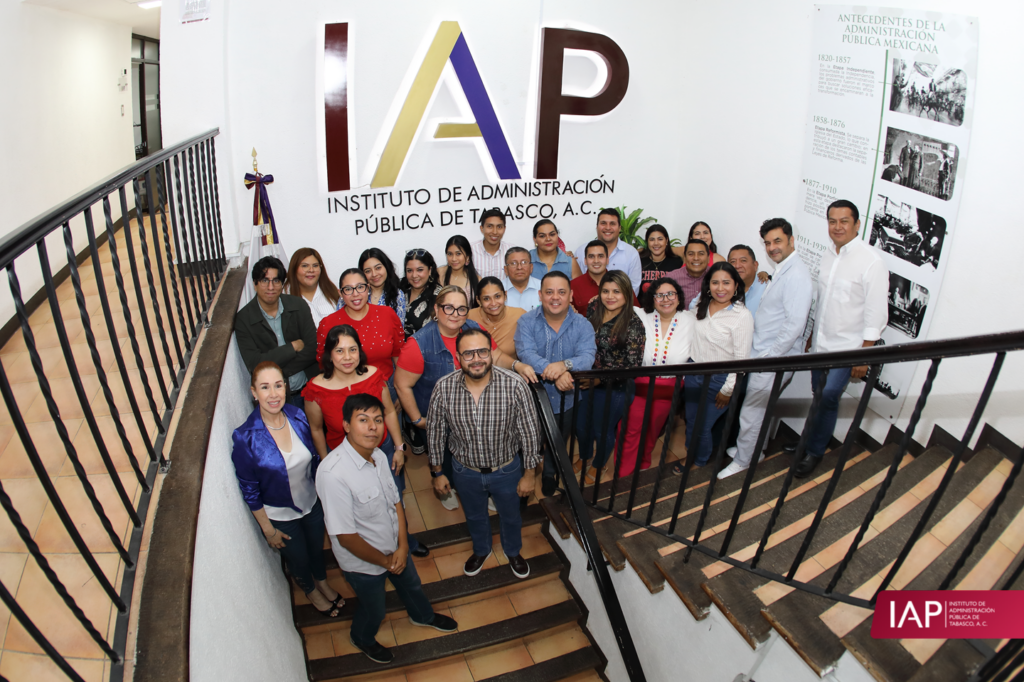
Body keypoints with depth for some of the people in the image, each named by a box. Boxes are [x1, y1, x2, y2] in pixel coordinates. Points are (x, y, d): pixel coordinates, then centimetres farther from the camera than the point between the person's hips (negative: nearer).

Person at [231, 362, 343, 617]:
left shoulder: (297, 416, -17)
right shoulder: (245, 438, -29)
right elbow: (249, 490, -17)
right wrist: (268, 529, -10)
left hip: (312, 503, 3)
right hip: (279, 515, -3)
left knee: (317, 548, 28)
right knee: (299, 558, 23)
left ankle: (323, 582, 60)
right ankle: (311, 592, 55)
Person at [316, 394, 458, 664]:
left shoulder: (378, 456, -12)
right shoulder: (333, 474, -37)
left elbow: (395, 502, 0)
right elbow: (346, 537, -31)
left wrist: (402, 547, -9)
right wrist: (385, 561, -17)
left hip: (394, 549, 6)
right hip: (362, 561, -6)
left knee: (411, 584, 31)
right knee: (375, 609, 22)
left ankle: (422, 615, 64)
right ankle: (361, 637, 56)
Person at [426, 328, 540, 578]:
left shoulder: (514, 385, -28)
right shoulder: (444, 388, -22)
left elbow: (529, 432, -15)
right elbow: (435, 432, -6)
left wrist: (528, 474, -8)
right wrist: (437, 473, 3)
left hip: (507, 470, -1)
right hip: (465, 471, 1)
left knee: (510, 516, 26)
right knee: (474, 516, 29)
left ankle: (513, 552, 58)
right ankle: (481, 550, 61)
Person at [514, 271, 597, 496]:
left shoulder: (582, 324, -8)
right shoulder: (527, 321, -11)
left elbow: (587, 357, -23)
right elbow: (526, 352, -27)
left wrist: (564, 364, -45)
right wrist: (555, 373, -41)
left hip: (564, 400, 2)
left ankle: (550, 475, 54)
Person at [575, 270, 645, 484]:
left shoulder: (633, 324, -21)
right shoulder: (593, 308, -6)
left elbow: (632, 365, -18)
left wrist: (601, 379, -19)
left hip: (614, 387, -5)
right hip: (587, 381, 5)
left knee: (602, 430, 16)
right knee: (581, 425, 21)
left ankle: (598, 465, 47)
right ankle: (584, 457, 52)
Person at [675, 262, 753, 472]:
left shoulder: (742, 315, -17)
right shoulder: (701, 306, 2)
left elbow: (741, 357, -15)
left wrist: (728, 389, -13)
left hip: (719, 379, -5)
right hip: (694, 372, 5)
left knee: (703, 425, 8)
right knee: (690, 420, 16)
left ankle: (698, 462, 34)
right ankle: (689, 454, 41)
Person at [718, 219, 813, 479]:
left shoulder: (796, 275, -20)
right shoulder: (782, 271, 12)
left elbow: (795, 324, -24)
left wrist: (768, 357, -20)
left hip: (775, 360, -9)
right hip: (765, 355, 9)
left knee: (751, 412, 3)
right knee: (759, 409, 20)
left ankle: (742, 461, 20)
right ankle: (752, 449, 36)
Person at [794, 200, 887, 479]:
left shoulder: (872, 261, -16)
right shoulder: (828, 255, 6)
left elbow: (876, 312, -15)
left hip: (847, 348, -6)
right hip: (820, 343, 6)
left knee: (828, 398, -7)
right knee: (818, 397, 13)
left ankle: (814, 452, 9)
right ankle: (812, 440, 31)